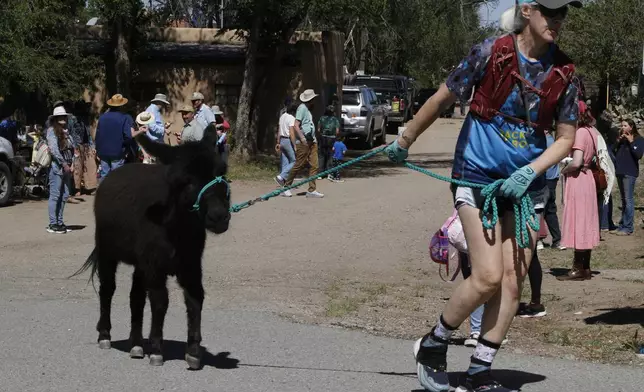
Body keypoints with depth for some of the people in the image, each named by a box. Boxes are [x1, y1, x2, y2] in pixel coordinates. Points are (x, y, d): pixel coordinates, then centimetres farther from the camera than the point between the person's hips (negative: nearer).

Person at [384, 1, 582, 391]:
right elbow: (443, 98, 0)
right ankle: (433, 345, 12)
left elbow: (565, 138, 4)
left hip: (527, 183, 4)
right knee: (488, 277, -12)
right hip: (479, 174, -4)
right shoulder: (492, 52, -11)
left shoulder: (564, 72, -2)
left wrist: (530, 171, -12)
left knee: (513, 280, 0)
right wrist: (405, 141, 9)